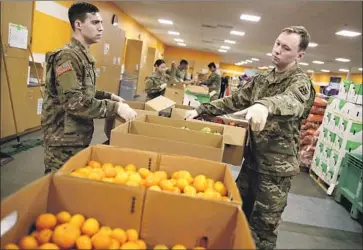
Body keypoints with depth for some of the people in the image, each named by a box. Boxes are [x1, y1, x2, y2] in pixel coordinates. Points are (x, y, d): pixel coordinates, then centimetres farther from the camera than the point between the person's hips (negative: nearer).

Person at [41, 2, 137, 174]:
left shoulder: (84, 56, 12)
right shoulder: (68, 56, -19)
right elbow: (74, 102, -28)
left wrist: (109, 96, 10)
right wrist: (115, 107, -26)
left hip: (80, 135, 10)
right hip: (64, 138, -9)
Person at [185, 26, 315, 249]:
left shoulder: (301, 81, -14)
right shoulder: (260, 80, 9)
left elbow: (292, 101, -37)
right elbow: (234, 101, 12)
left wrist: (265, 105, -59)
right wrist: (201, 110, 1)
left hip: (276, 166, -6)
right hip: (252, 159, 7)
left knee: (263, 227, 5)